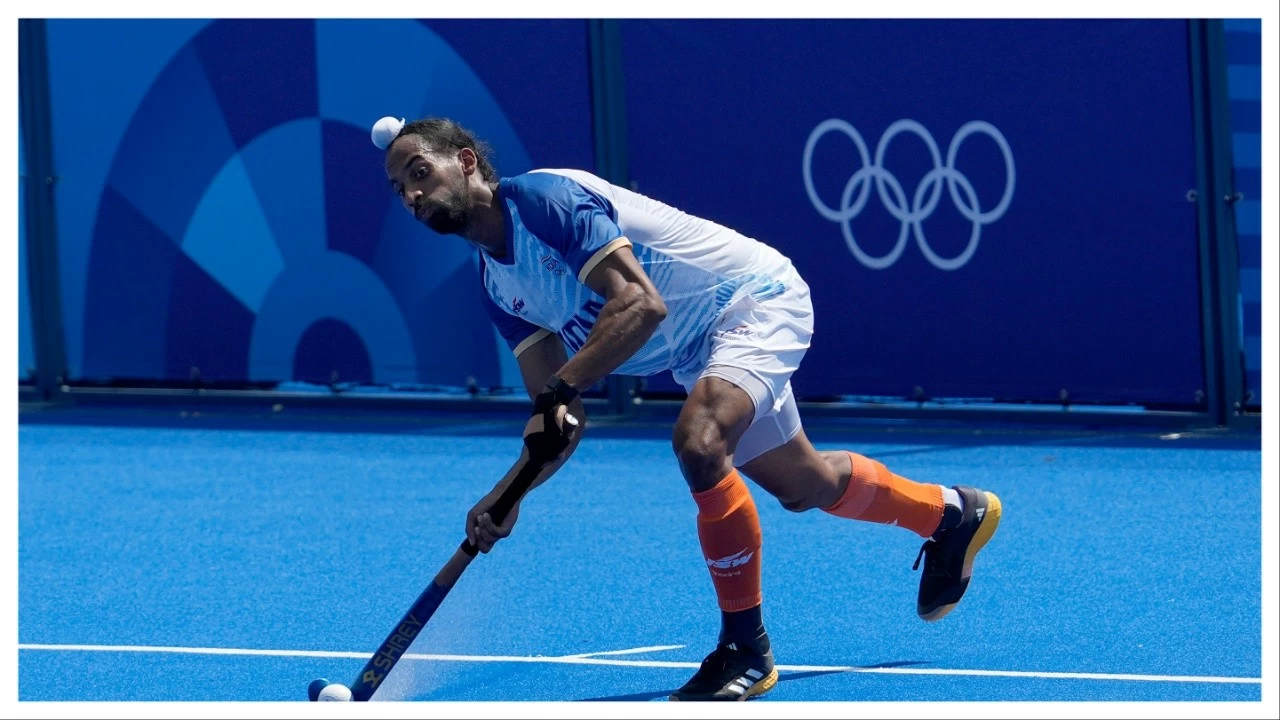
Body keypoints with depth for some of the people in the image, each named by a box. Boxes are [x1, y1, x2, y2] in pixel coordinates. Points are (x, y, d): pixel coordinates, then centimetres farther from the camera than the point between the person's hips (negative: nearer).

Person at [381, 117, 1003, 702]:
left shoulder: (544, 196, -25)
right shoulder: (498, 288, 1)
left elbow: (641, 303, -36)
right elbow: (555, 413, 2)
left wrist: (563, 388, -44)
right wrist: (508, 495, -14)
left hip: (755, 297, -10)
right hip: (699, 354, 10)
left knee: (698, 442, -33)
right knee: (801, 488, 23)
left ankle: (746, 649, -20)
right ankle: (954, 513, 52)